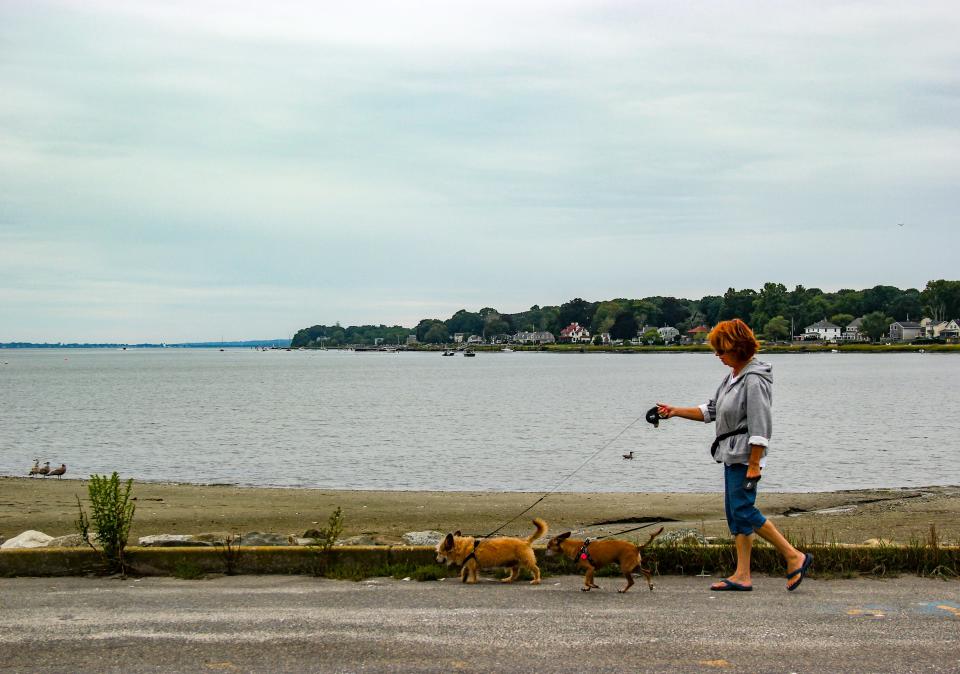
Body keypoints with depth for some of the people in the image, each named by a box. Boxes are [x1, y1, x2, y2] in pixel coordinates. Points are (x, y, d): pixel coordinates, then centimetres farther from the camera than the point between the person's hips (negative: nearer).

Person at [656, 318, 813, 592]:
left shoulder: (754, 380, -17)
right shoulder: (733, 375, 13)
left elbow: (760, 426, -20)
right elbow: (711, 411, 20)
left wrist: (754, 465, -21)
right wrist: (675, 411, 14)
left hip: (745, 454, -10)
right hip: (732, 455, 10)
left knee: (743, 510, -12)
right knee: (734, 512, 8)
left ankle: (794, 557, -3)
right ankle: (742, 576, 10)